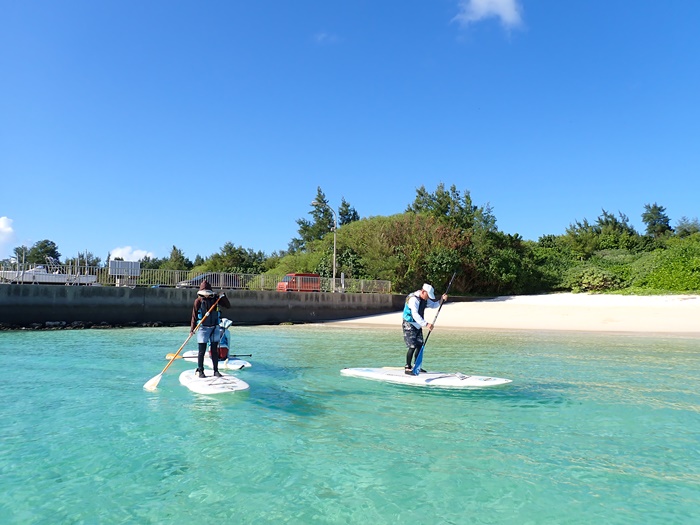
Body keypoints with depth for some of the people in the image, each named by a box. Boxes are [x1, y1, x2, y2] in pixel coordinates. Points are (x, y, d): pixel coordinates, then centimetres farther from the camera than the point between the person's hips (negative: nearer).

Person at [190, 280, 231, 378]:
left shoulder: (215, 299, 2)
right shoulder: (198, 301, -6)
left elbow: (228, 306, 4)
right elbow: (194, 316, -6)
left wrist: (224, 296, -11)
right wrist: (192, 329, -12)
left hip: (215, 328, 3)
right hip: (203, 328, -3)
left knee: (215, 351, 9)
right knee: (202, 351, 1)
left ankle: (216, 371, 16)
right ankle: (200, 371, 13)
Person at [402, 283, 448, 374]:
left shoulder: (424, 299, 8)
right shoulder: (413, 299, -23)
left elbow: (433, 305, 19)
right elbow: (415, 315, -33)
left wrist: (442, 300, 1)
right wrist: (426, 324, -41)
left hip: (418, 326, 9)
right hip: (409, 325, -9)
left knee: (420, 345, 8)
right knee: (412, 346, -14)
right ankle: (408, 368, -6)